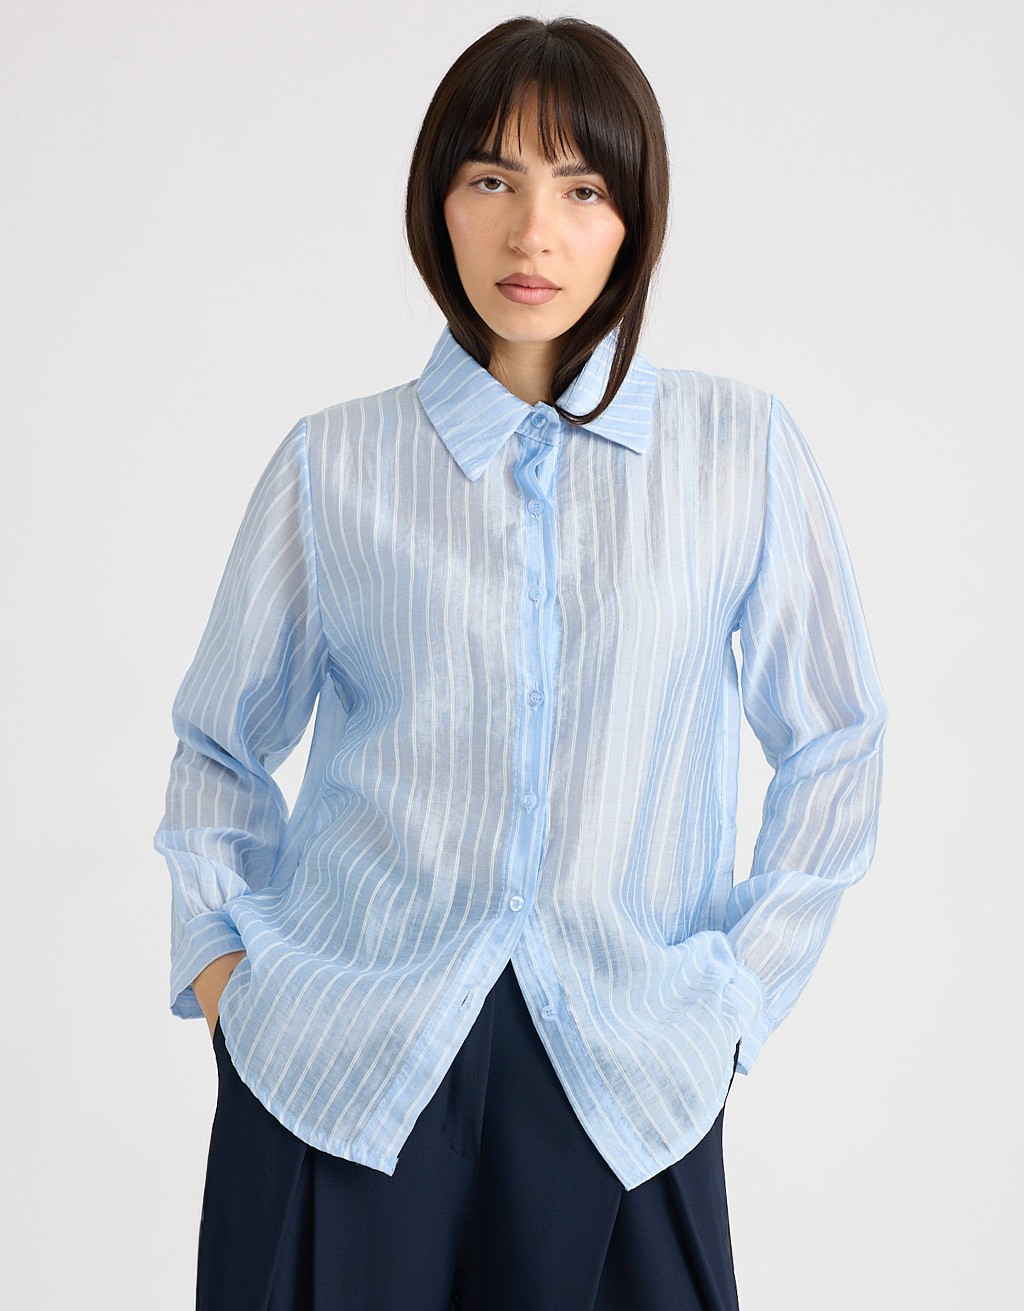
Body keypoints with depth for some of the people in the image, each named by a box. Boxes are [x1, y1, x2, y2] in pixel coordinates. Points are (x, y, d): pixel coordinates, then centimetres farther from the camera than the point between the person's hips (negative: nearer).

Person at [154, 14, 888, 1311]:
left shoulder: (743, 449, 2)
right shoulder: (334, 463, 2)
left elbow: (833, 745, 8)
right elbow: (221, 744, 14)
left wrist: (736, 988, 3)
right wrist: (218, 956, 4)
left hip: (619, 1084, 0)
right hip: (341, 1060, 0)